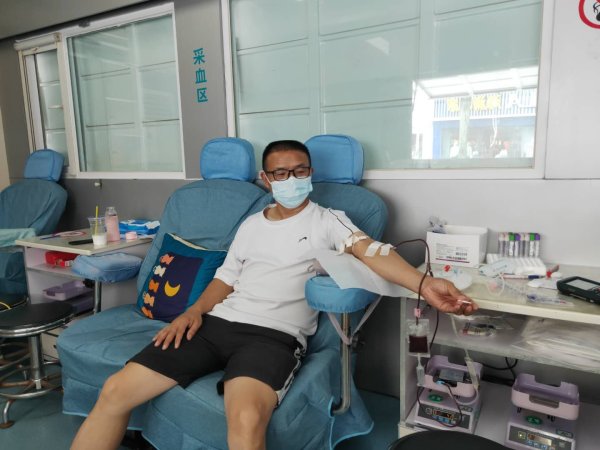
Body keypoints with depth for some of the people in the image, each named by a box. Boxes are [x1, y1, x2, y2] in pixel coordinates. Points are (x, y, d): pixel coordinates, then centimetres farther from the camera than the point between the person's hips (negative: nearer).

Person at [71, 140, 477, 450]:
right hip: (217, 323, 5)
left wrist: (424, 284, -28)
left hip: (274, 335, -5)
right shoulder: (251, 225, 21)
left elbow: (372, 251, -11)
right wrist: (195, 310, 4)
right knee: (116, 391, -5)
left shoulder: (328, 221, 6)